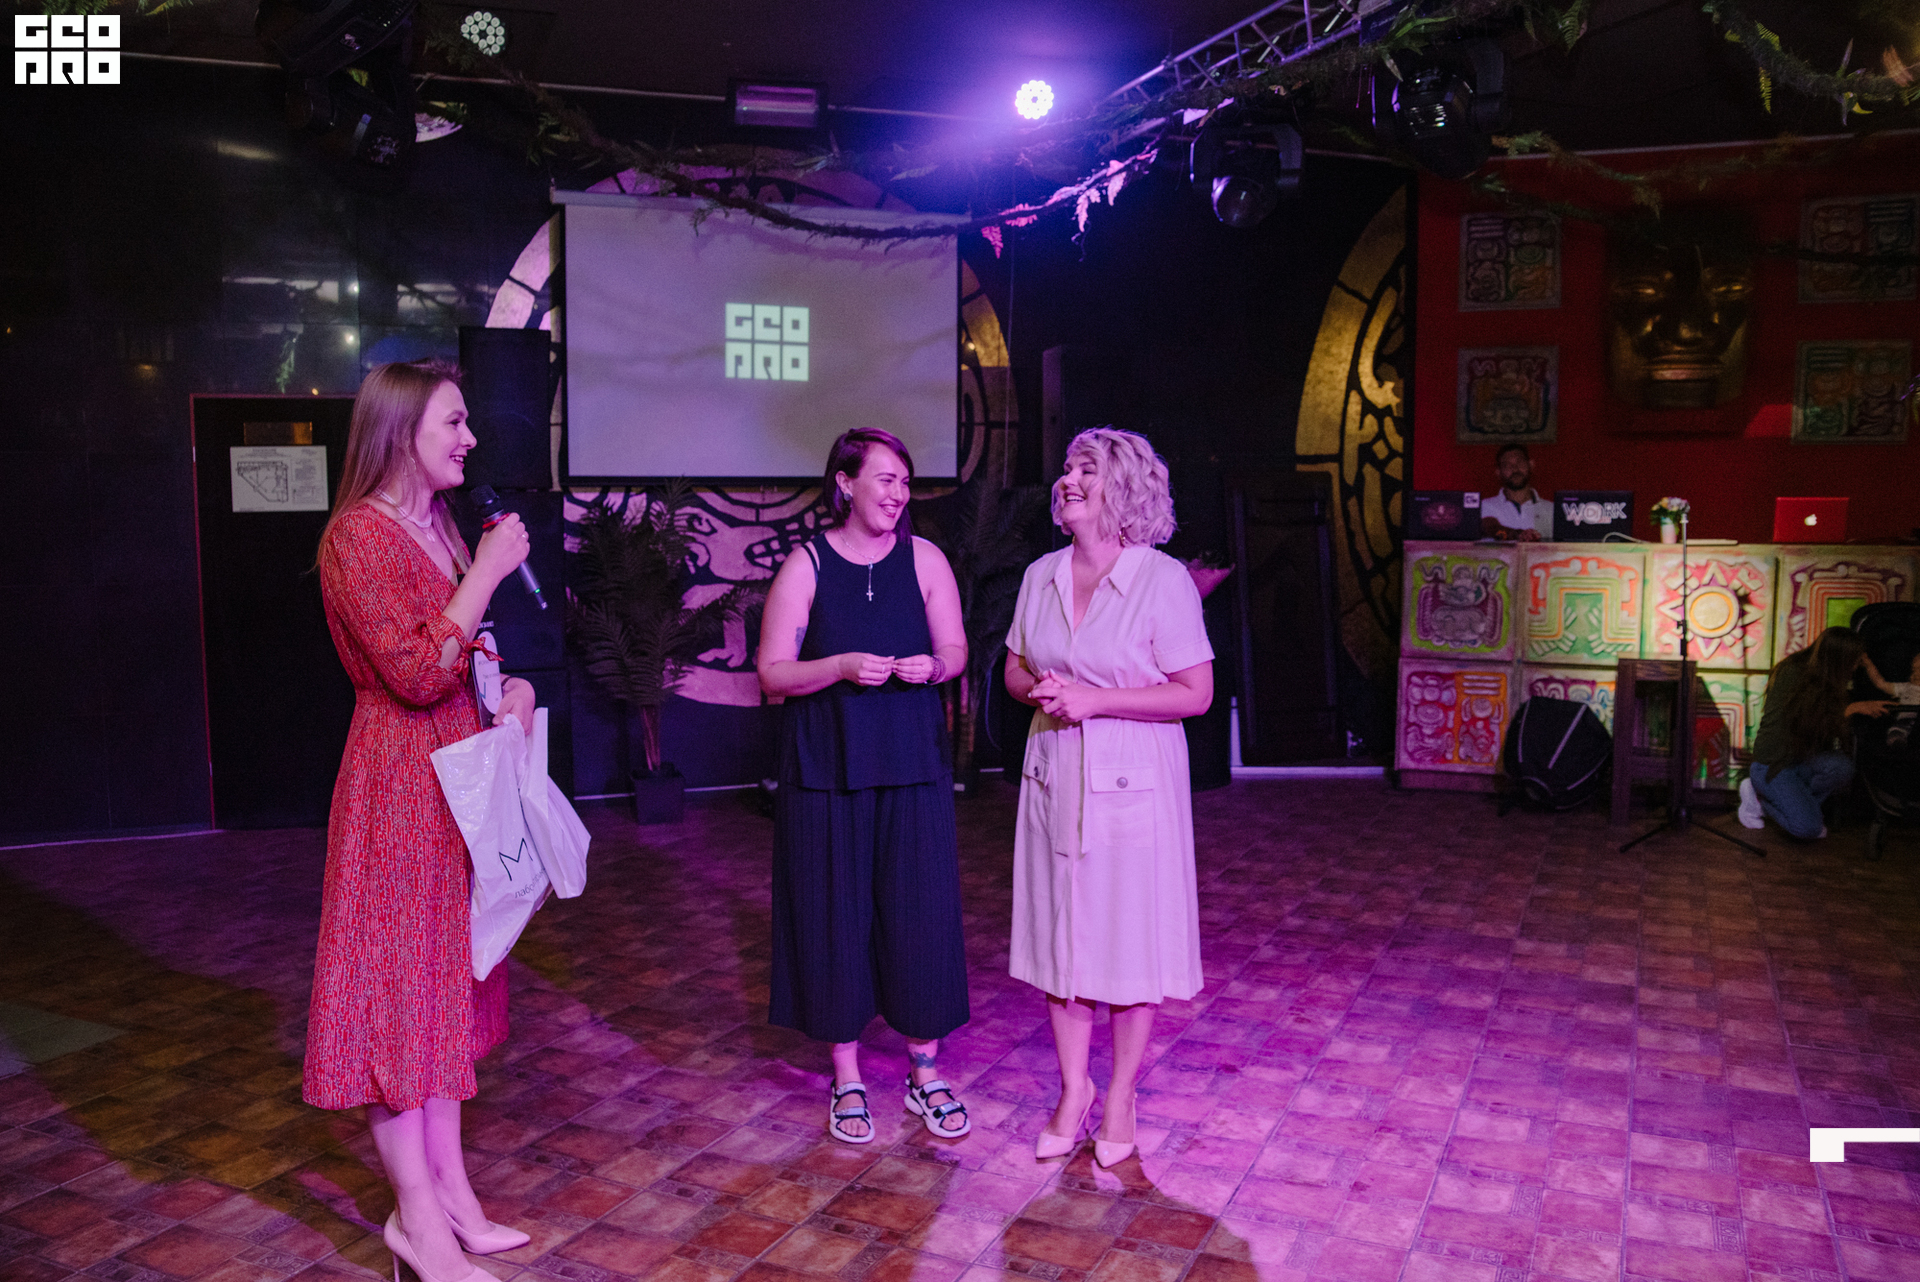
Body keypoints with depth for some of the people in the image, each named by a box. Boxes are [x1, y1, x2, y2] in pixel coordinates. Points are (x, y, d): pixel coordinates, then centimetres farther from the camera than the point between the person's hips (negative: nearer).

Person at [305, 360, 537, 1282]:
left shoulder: (439, 528, 12)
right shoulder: (358, 533, -15)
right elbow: (417, 672, -23)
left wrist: (513, 686, 1)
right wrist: (489, 573, -19)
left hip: (457, 780, 9)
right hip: (399, 786, -9)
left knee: (445, 980, 14)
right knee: (399, 985, 1)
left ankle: (449, 1189, 26)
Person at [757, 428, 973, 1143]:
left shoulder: (923, 559, 4)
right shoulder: (806, 565, -2)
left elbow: (956, 651, 9)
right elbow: (773, 672, -4)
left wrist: (931, 666, -13)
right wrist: (844, 666, -19)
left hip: (911, 766, 2)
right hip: (827, 769, -1)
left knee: (920, 912, 3)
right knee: (836, 915, 5)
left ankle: (925, 1071, 21)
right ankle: (847, 1077, 22)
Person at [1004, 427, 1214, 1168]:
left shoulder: (1163, 580, -12)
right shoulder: (1042, 576, 5)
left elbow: (1196, 693, -12)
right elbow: (1014, 668, 15)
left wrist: (1093, 700, -18)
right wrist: (1039, 688, -9)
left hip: (1132, 779, -5)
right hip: (1054, 775, 5)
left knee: (1132, 939, 6)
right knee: (1059, 933, 11)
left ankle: (1121, 1095, 24)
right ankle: (1074, 1088, 27)